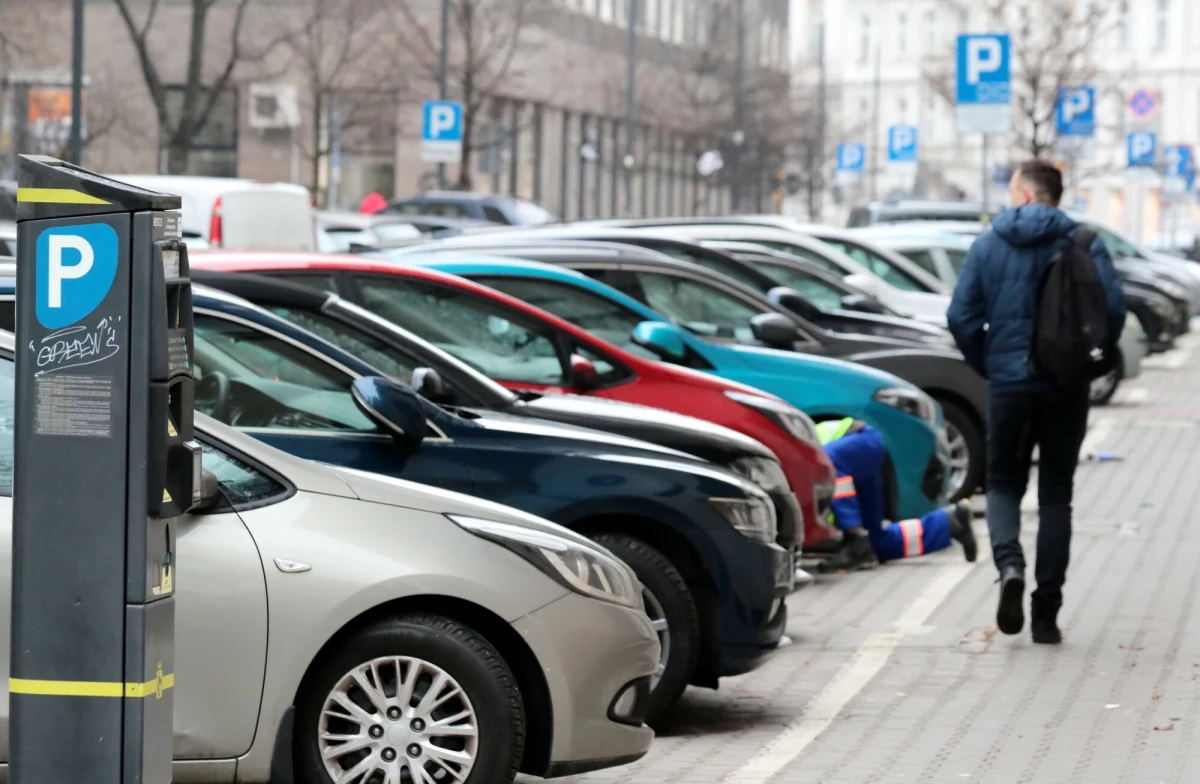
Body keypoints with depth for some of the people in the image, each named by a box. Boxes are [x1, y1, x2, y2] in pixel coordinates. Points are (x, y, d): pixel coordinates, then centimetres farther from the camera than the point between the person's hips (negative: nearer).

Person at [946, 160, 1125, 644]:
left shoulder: (989, 244, 1)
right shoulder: (1083, 244, -3)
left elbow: (961, 317, -2)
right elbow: (1113, 309, -12)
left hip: (1009, 385, 0)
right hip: (1066, 388, 0)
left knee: (1004, 483, 15)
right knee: (1056, 495, 9)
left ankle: (1010, 564, -15)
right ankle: (1046, 615, 6)